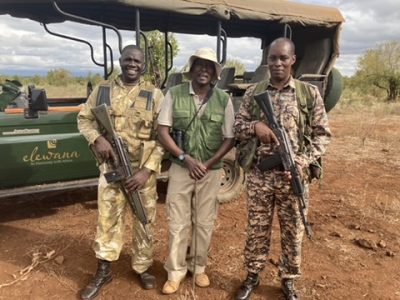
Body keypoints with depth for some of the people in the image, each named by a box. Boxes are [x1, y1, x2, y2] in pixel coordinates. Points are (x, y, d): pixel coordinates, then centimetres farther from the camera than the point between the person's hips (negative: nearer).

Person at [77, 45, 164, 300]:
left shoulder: (154, 94, -2)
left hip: (144, 169, -1)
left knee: (145, 220, 11)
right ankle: (104, 271, 28)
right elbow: (84, 119, 10)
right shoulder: (102, 90, 4)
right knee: (108, 218, 9)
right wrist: (97, 138, -12)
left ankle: (143, 268, 31)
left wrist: (147, 170, -14)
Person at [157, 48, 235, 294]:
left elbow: (229, 139, -1)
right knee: (178, 223, 6)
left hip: (211, 171, 1)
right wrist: (186, 158, -16)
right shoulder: (174, 94, -4)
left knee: (204, 223, 12)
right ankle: (175, 271, 23)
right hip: (181, 168, -1)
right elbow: (162, 132, -6)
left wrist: (208, 164, -11)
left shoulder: (223, 99, -2)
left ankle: (199, 267, 32)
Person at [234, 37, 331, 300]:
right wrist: (254, 126, -16)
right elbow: (237, 128, 6)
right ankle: (252, 277, 32)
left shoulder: (309, 92, 0)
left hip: (293, 175, 0)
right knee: (257, 229, 12)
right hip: (259, 174, 1)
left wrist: (304, 160, -15)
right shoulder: (253, 93, 4)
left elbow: (323, 134, 1)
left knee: (293, 231, 12)